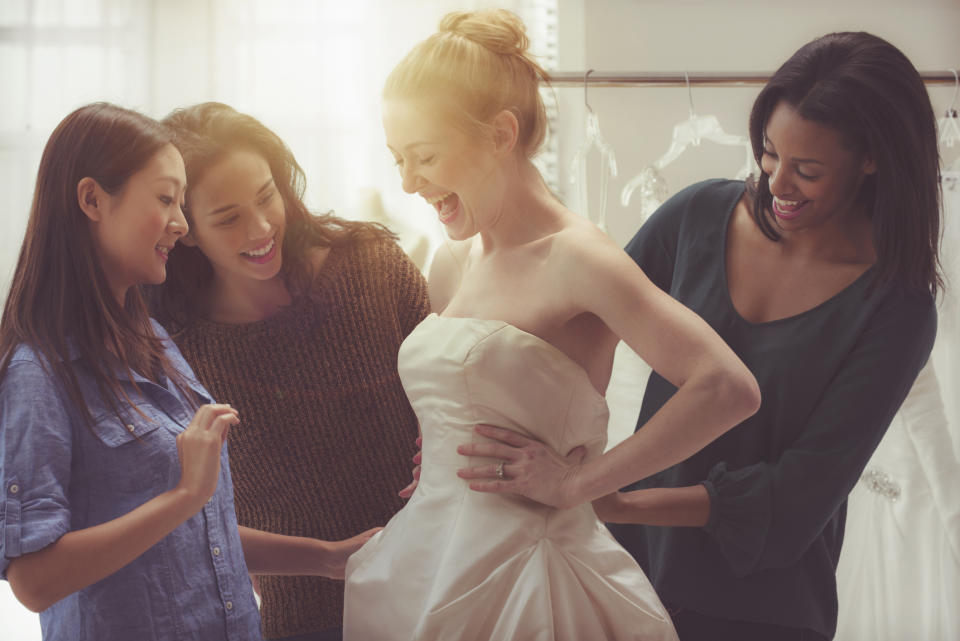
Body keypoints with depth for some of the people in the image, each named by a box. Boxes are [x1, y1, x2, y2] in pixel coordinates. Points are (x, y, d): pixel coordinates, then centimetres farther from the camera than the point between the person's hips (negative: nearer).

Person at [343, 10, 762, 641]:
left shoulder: (575, 259, -13)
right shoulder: (450, 268, 10)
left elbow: (730, 389, -22)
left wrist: (576, 481, -16)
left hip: (520, 582, -7)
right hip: (422, 566, 7)